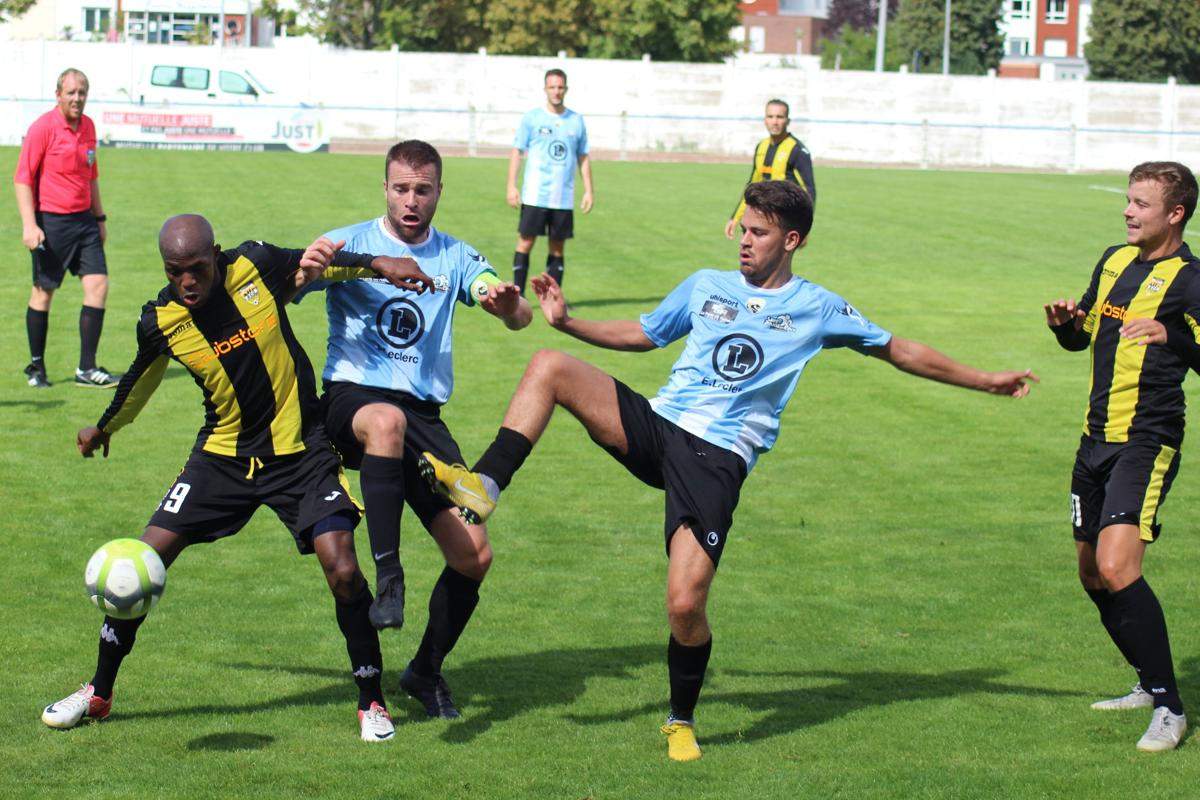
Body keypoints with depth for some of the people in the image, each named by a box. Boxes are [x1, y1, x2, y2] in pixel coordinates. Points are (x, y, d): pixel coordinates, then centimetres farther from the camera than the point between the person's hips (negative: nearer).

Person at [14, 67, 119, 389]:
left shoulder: (88, 126, 10)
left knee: (98, 285, -4)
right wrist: (29, 224, -17)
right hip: (51, 223, -6)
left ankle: (87, 368, 0)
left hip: (84, 220, 6)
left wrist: (100, 217, 22)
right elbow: (22, 178, -10)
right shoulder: (43, 127, -10)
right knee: (43, 292, 1)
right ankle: (36, 367, 16)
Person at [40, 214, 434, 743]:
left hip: (300, 451, -2)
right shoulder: (160, 322, -9)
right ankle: (99, 693, 15)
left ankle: (371, 702, 5)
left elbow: (326, 262, 5)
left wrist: (381, 264, -10)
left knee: (343, 571, -15)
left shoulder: (256, 266, -14)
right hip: (223, 455, 2)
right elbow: (142, 378, 13)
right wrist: (105, 429, 28)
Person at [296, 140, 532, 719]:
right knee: (388, 420, -42)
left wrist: (507, 303, -27)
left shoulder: (454, 257, 10)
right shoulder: (350, 244, 2)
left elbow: (519, 318, -3)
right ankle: (387, 576, -38)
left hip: (424, 414, 4)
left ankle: (427, 669, 20)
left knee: (474, 556, -4)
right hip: (352, 397, -4)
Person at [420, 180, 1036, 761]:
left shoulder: (816, 309, 7)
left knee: (685, 603, -15)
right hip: (654, 426, 3)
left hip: (718, 457, -3)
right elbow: (642, 335, 26)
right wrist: (567, 322, 14)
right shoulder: (707, 286, 15)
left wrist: (984, 380, 16)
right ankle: (484, 486, -21)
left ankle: (682, 720, 10)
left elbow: (900, 351, 15)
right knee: (549, 366, -18)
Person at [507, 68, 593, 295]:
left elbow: (583, 158, 15)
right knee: (526, 242, -5)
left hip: (564, 198, 3)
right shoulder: (532, 118, 2)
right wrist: (511, 187, -6)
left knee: (558, 247, 5)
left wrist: (589, 191, 9)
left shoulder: (576, 121, 10)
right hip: (534, 196, -3)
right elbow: (517, 151, 2)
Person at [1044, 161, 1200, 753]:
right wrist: (1065, 322, 4)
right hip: (1097, 438, 8)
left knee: (1116, 569, -21)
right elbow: (1082, 336, 25)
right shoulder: (1115, 260, 13)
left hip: (1147, 443, -8)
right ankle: (1151, 684, 32)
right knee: (1093, 574, 14)